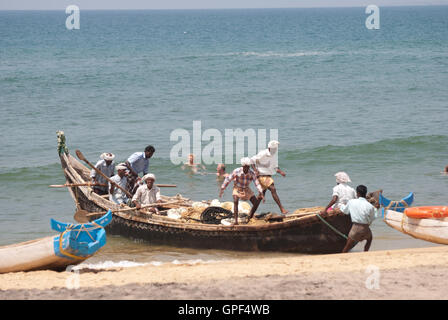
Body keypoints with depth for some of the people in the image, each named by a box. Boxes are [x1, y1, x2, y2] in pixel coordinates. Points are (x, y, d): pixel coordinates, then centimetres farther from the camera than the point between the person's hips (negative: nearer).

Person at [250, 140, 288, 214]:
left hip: (269, 176, 9)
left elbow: (275, 167, 15)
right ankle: (282, 209, -23)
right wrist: (255, 170, -25)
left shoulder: (274, 156, 7)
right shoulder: (263, 154, -16)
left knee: (262, 194, 15)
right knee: (273, 189, -20)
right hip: (262, 176, -9)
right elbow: (252, 160, -12)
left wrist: (281, 172, -6)